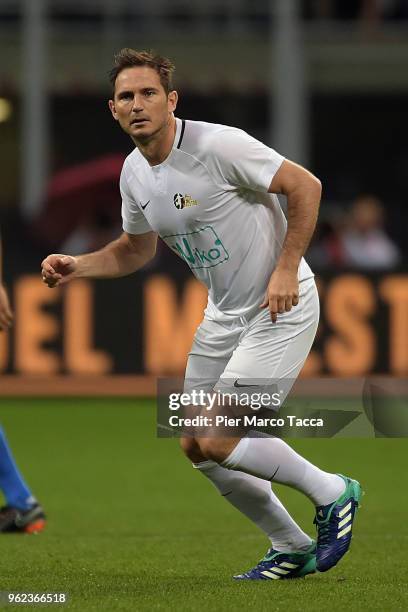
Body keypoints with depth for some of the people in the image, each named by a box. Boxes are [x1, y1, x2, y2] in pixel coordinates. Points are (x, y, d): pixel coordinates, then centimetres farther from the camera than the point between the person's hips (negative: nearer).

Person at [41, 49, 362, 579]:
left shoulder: (218, 145, -21)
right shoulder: (134, 173, 2)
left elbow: (305, 186, -16)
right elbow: (136, 250, 19)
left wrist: (287, 269, -20)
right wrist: (77, 267, 2)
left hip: (282, 307, -8)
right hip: (226, 313, 8)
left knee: (219, 441, -15)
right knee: (196, 446, 7)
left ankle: (332, 494, 7)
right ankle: (292, 549, 22)